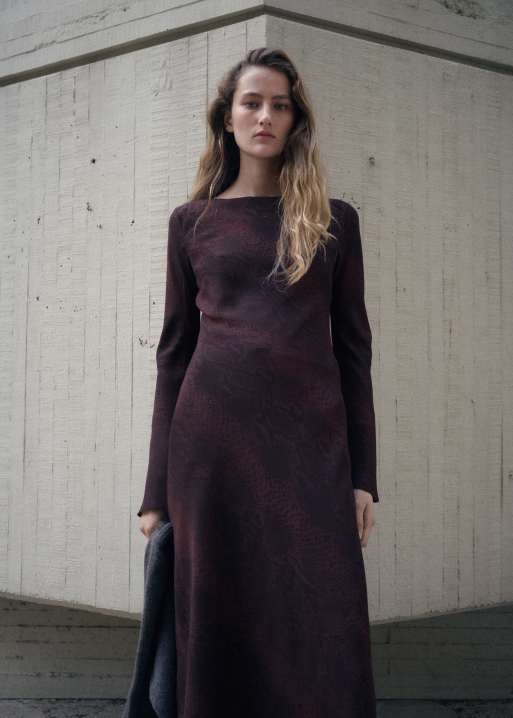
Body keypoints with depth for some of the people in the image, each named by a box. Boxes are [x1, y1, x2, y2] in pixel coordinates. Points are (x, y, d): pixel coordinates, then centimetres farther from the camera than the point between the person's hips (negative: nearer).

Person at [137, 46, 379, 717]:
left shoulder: (334, 220, 11)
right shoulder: (192, 221, 10)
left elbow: (352, 350, 9)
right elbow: (174, 352, 8)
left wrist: (364, 475, 2)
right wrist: (157, 489, 4)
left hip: (312, 441, 0)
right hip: (214, 438, 0)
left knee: (324, 636, -2)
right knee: (218, 634, 4)